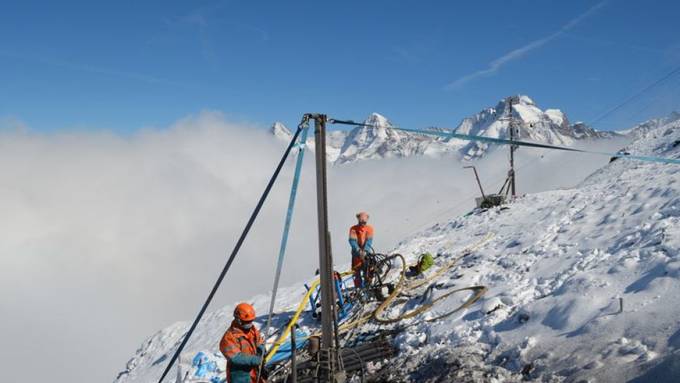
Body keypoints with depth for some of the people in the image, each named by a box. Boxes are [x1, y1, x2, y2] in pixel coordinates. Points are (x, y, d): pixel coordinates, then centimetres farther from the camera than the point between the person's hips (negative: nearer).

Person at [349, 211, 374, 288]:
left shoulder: (369, 228, -1)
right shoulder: (353, 229, -3)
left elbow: (369, 241, -13)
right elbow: (352, 241, -15)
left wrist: (365, 251, -29)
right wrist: (358, 251, -31)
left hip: (366, 255, 0)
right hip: (356, 255, 0)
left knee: (367, 276, -1)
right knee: (357, 275, 1)